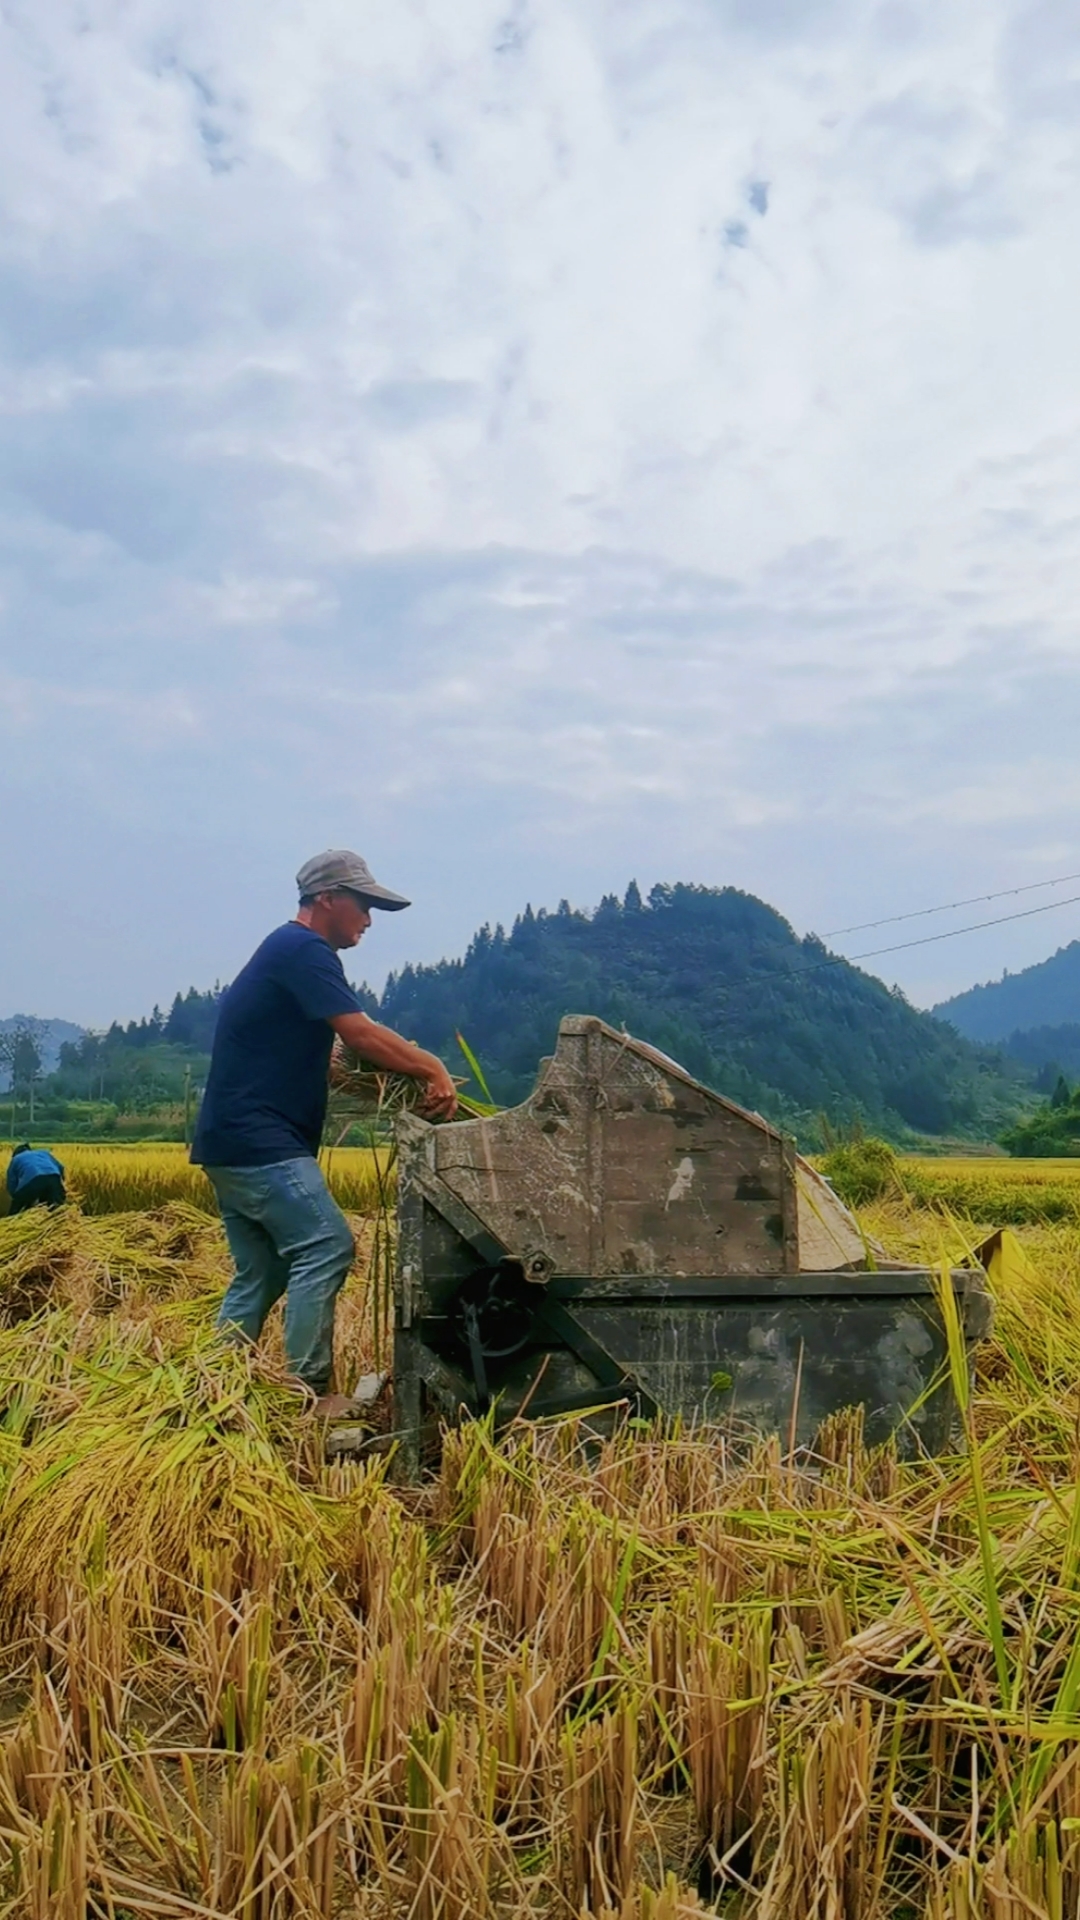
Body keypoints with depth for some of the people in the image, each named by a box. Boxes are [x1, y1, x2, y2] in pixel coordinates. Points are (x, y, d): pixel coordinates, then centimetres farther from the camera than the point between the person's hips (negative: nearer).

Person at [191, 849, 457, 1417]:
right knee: (324, 1246, -13)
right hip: (260, 1142, -11)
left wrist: (407, 1073, 9)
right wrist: (433, 1070, -10)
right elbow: (361, 1033, -19)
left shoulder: (285, 950, 20)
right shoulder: (304, 951, -11)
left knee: (260, 1273, 14)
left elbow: (312, 1056, 20)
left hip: (232, 1141, 11)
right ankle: (311, 1393, -10)